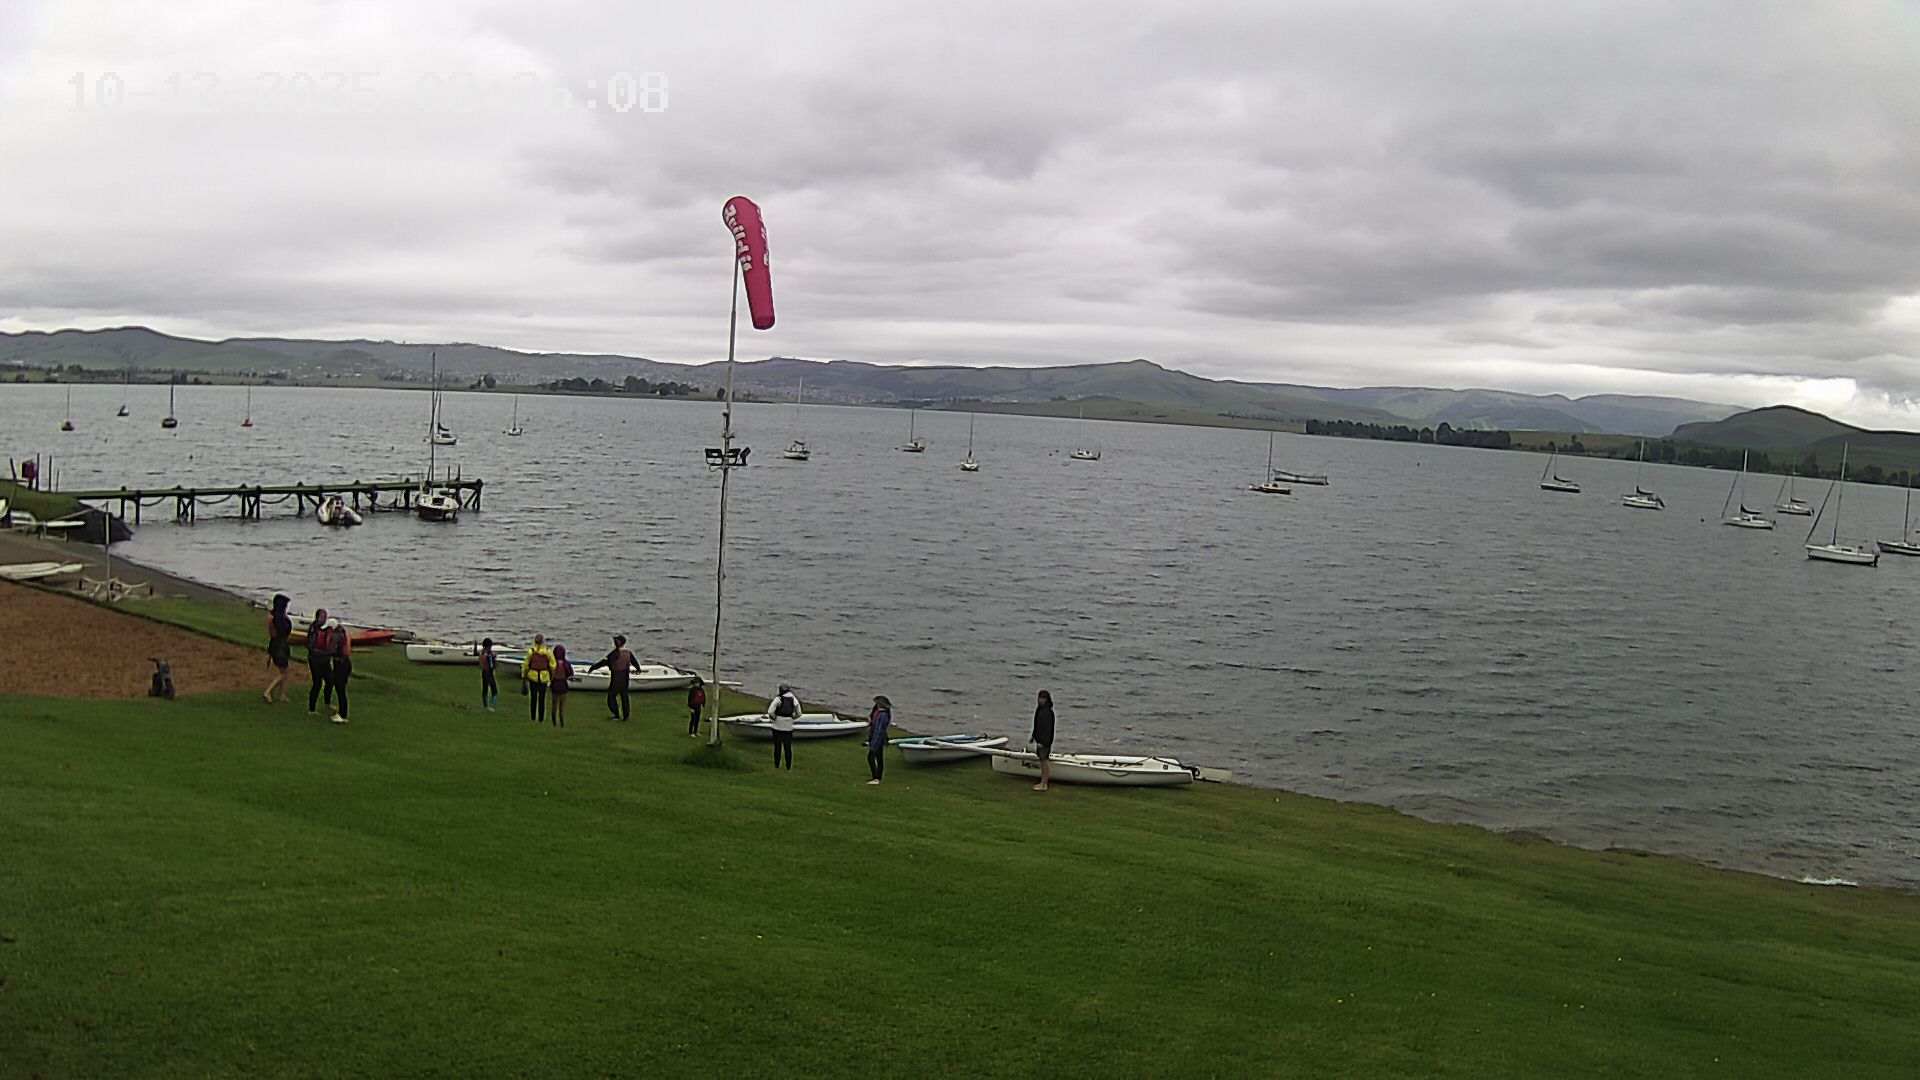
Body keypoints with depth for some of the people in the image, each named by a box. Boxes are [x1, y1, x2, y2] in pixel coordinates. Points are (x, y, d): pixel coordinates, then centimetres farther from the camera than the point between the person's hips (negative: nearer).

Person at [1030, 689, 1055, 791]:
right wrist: (1034, 736, 19)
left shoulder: (1048, 712, -20)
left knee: (1045, 760, -2)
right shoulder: (1040, 709, 9)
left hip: (1045, 740, -10)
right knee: (1042, 760, 15)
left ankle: (1044, 785, 4)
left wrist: (1043, 742, -23)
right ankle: (1043, 782, 24)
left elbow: (1047, 727, -22)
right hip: (1040, 738, 10)